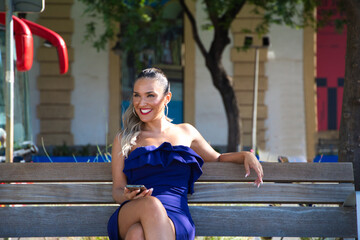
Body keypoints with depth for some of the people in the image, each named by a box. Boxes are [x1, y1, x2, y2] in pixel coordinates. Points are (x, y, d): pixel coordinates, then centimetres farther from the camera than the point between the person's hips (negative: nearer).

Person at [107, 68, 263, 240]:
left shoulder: (186, 132, 23)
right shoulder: (124, 140, 19)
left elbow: (217, 159, 38)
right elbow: (117, 190, 13)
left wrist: (246, 155, 17)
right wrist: (127, 196, -12)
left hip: (176, 219, 0)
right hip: (130, 215, 0)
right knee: (151, 205, -41)